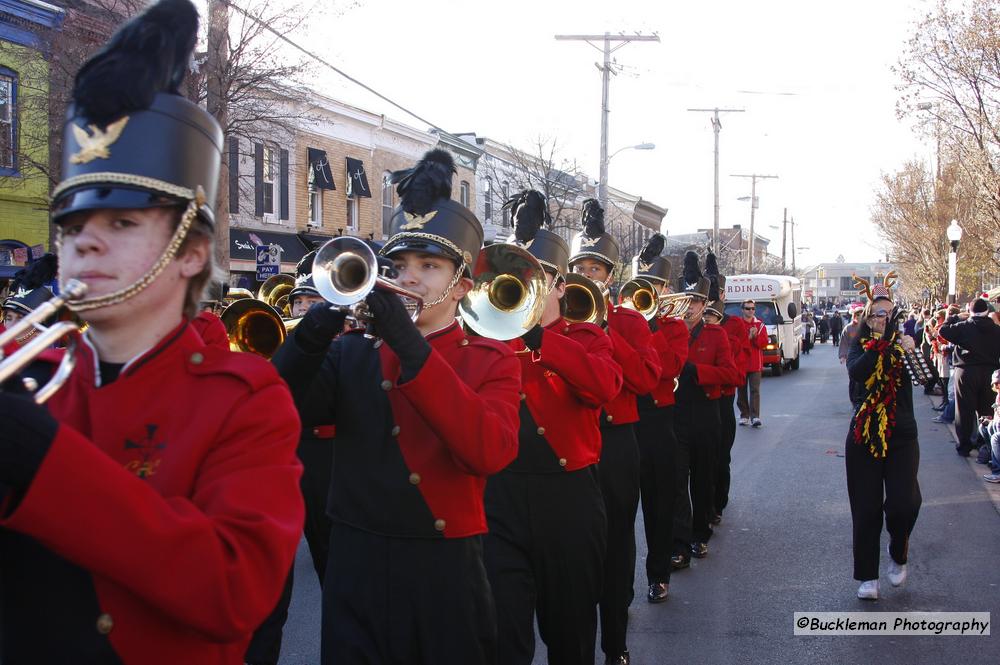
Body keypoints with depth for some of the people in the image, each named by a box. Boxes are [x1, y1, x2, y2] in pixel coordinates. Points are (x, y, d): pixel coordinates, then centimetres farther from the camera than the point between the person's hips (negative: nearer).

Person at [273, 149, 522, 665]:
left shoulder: (491, 361, 1)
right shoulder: (351, 352, 7)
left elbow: (491, 451, -20)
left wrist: (410, 347, -25)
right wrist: (322, 323, -20)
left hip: (446, 574, -1)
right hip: (356, 567, 2)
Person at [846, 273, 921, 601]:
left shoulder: (902, 344, 2)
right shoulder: (860, 347, 2)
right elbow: (857, 371, -21)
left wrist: (911, 350, -31)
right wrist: (881, 342, -29)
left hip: (901, 437, 0)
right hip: (864, 437, 1)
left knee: (903, 503, -14)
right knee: (866, 509, 3)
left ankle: (898, 554, 16)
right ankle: (867, 576, 16)